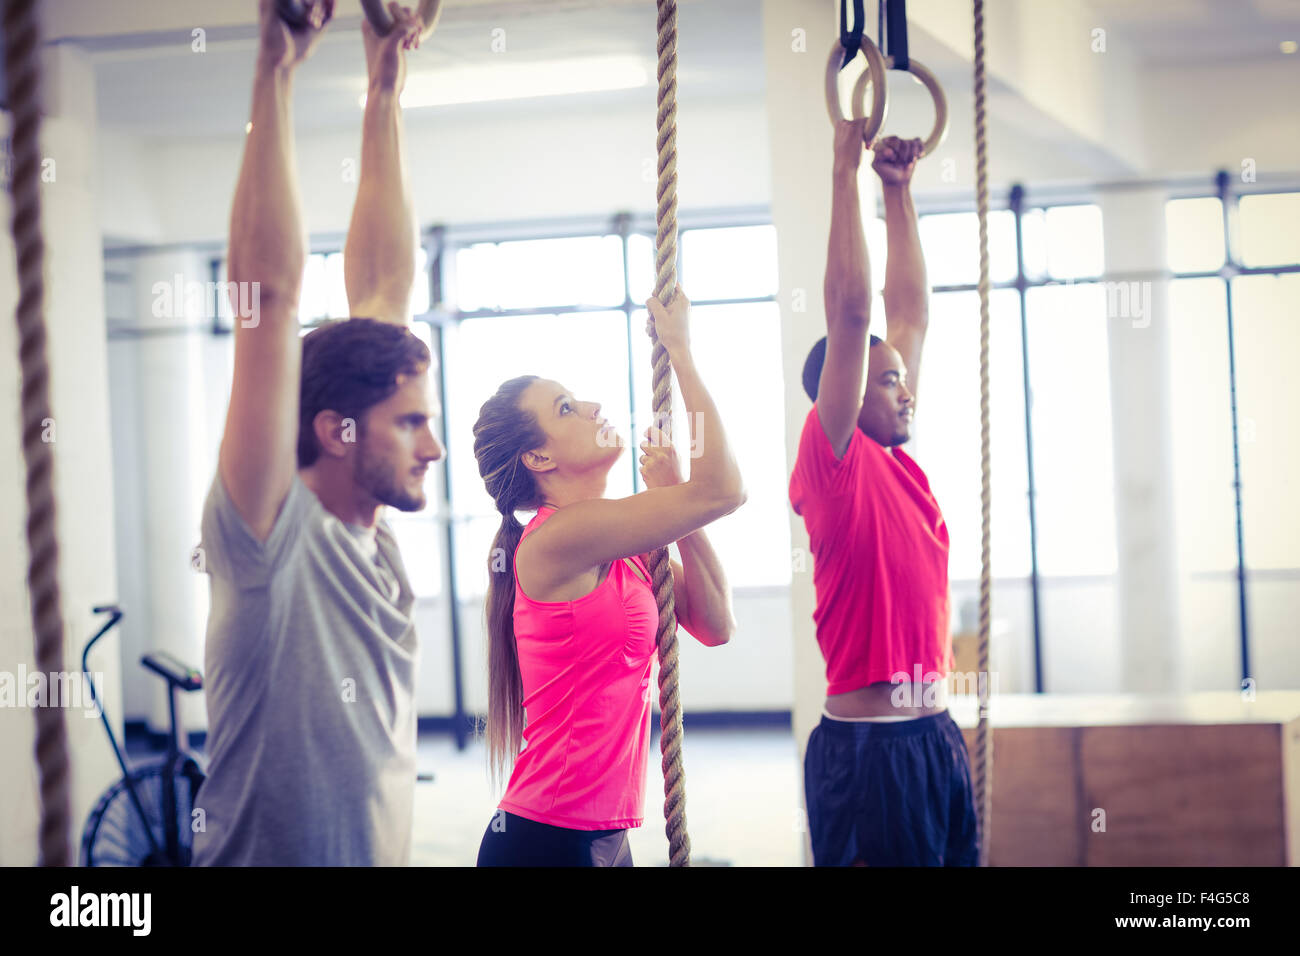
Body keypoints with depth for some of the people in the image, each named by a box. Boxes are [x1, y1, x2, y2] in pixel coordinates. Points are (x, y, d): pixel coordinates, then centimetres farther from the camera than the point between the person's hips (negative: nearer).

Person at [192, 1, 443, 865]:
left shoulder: (372, 532, 3)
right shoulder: (272, 533, -15)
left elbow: (382, 290, 7)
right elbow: (270, 289, -23)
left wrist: (385, 95, 7)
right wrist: (276, 73, -24)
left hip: (381, 850, 8)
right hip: (272, 851, -8)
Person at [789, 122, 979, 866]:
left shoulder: (900, 463, 12)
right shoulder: (833, 461, -8)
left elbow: (910, 311, 17)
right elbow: (851, 309, -14)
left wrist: (900, 191, 17)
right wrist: (847, 168, -12)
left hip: (936, 735, 8)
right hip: (867, 746, -8)